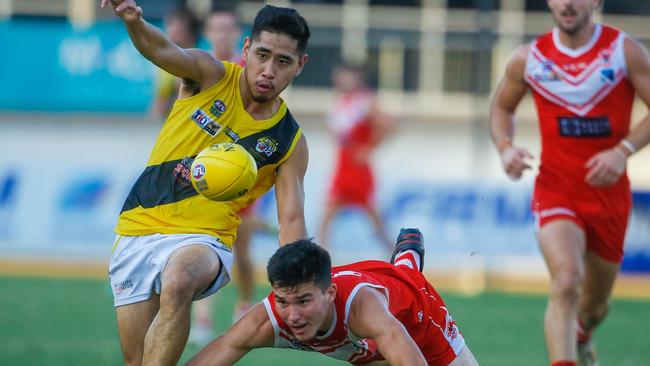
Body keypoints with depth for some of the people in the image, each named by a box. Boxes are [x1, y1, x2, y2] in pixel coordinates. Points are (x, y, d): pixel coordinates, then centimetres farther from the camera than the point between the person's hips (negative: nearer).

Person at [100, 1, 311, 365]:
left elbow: (292, 221, -1)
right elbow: (162, 49, -21)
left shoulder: (289, 141, 0)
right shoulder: (211, 76, -1)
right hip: (139, 228, 2)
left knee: (178, 282, -37)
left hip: (202, 241, -2)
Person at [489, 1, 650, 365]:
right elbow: (502, 107, 15)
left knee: (595, 303, 17)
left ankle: (581, 337, 53)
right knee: (566, 282, -27)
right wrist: (505, 147, -5)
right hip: (556, 189, -1)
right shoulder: (529, 59, -2)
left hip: (609, 193, 1)